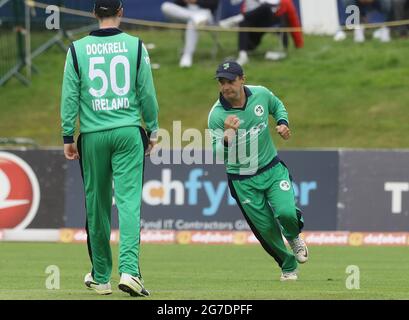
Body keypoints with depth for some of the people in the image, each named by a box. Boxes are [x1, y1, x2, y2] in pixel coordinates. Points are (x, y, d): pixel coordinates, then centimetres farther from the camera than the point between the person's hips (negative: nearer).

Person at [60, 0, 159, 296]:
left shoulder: (77, 49, 0)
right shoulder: (135, 45, -1)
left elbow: (70, 96, -1)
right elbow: (147, 92, 1)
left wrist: (68, 136, 5)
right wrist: (152, 130, 11)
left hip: (93, 135, 1)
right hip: (128, 132, -1)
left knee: (97, 204, 10)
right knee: (129, 200, -6)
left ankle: (101, 277, 18)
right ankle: (129, 269, -22)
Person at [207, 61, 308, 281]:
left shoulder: (261, 94, -9)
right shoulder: (216, 115, -19)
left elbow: (278, 106, 16)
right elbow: (218, 155, -25)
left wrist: (283, 123, -4)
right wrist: (228, 135, -44)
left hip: (272, 169, 1)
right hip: (242, 181, -1)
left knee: (286, 213, -21)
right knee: (266, 228, 4)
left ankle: (293, 236, 16)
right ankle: (288, 266, 31)